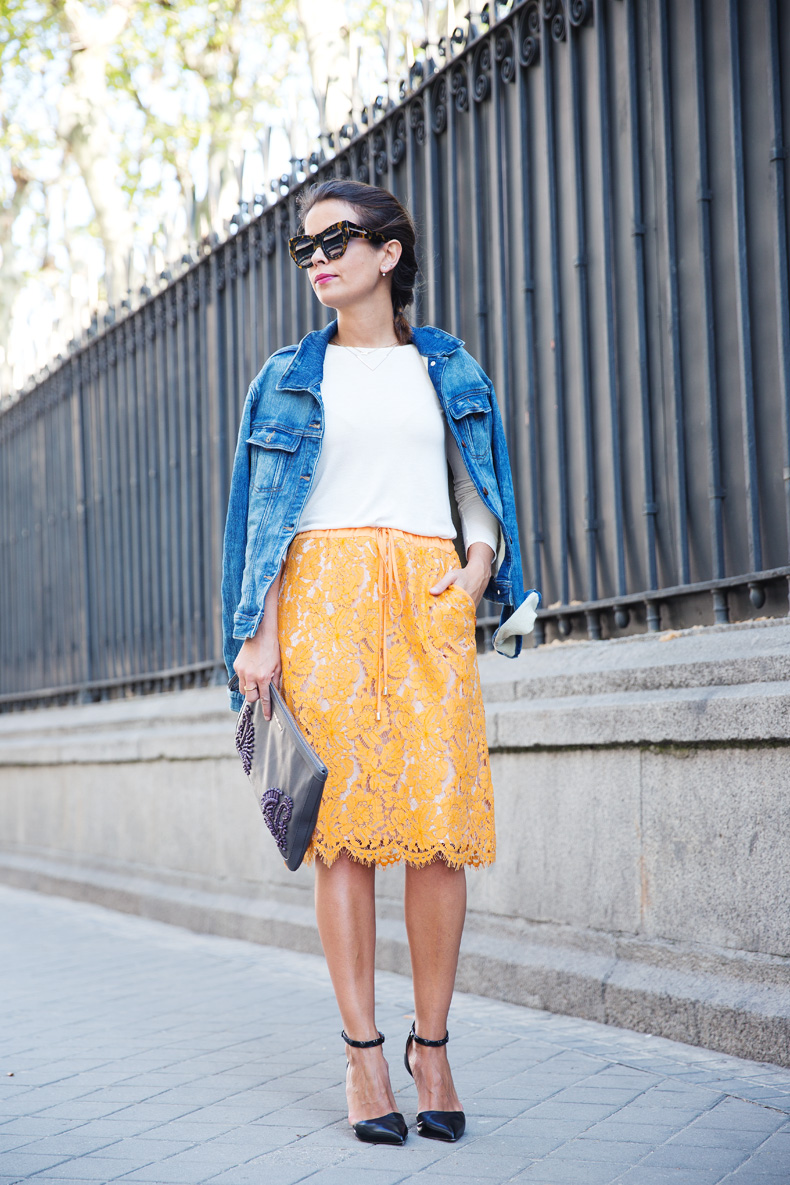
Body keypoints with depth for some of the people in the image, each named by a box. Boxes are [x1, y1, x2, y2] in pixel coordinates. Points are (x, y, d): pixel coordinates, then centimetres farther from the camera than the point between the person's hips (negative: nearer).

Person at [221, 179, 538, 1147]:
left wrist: (479, 566, -3)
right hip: (324, 597, -1)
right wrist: (259, 632, -2)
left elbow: (485, 493, 17)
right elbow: (266, 517, 8)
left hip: (428, 603, 1)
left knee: (442, 821, -8)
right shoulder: (289, 377, 15)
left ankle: (432, 1047, 2)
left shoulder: (447, 369, 17)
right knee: (345, 821, -7)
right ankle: (363, 1052, -2)